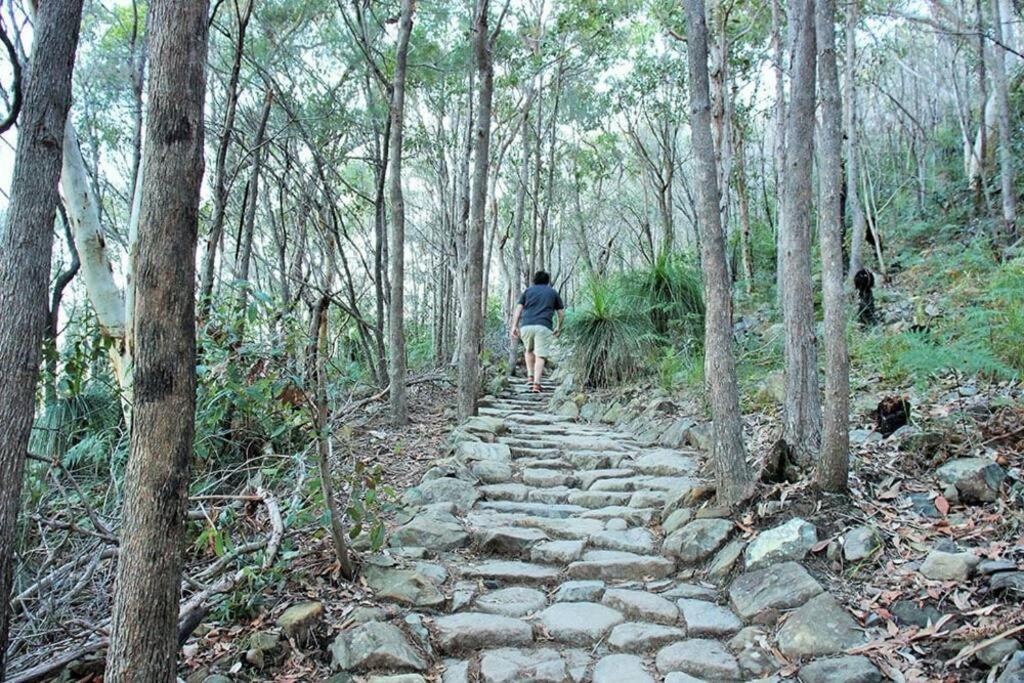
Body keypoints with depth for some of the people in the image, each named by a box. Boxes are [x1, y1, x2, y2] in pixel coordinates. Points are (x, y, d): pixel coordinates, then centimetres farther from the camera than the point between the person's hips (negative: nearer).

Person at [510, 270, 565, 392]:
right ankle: (536, 383, -13)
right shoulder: (553, 292, 20)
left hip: (526, 326, 2)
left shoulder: (528, 290, 21)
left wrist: (514, 326, 6)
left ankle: (530, 376, 15)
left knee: (529, 350, 24)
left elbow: (518, 309, 9)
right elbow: (561, 314, 19)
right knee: (540, 356, -2)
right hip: (544, 327, -2)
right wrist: (558, 328, 32)